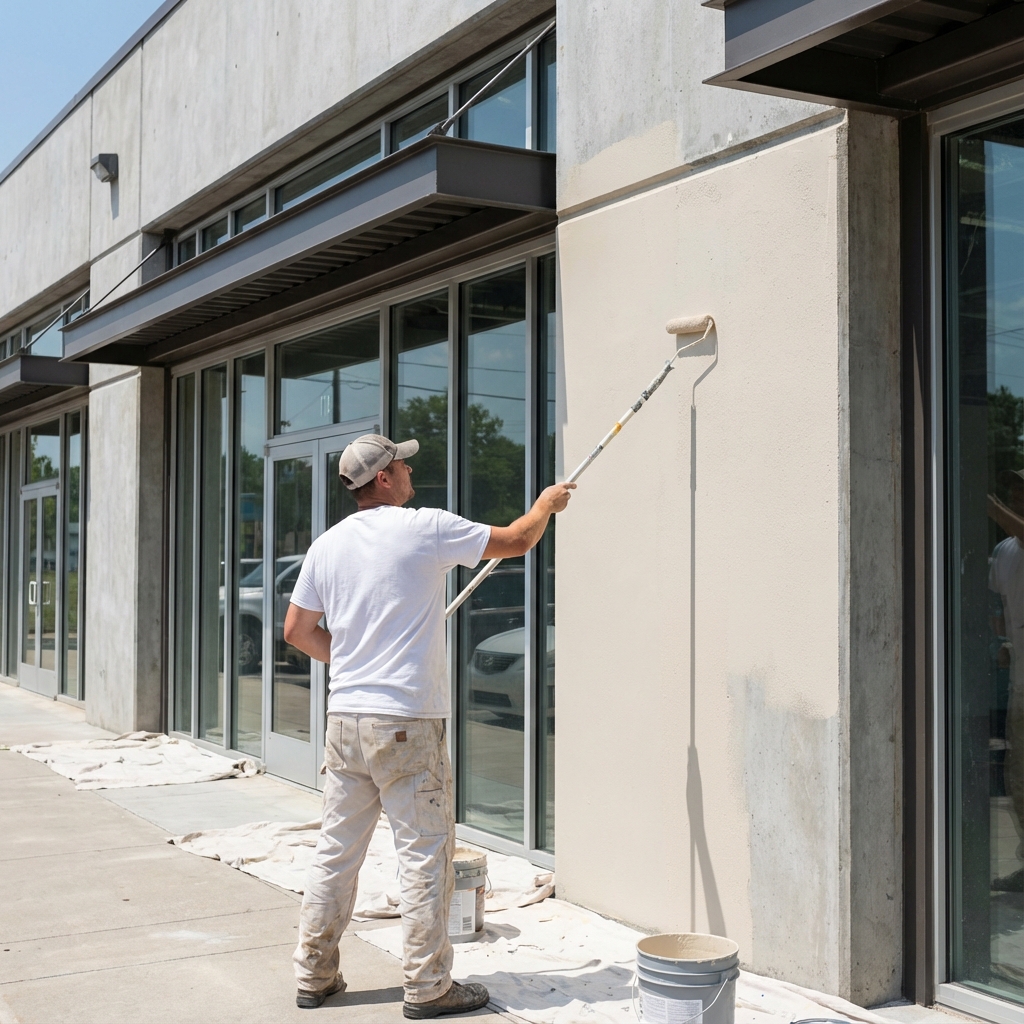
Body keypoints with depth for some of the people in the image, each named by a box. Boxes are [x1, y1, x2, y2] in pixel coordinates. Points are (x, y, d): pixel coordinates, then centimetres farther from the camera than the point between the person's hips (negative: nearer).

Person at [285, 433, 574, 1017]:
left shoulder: (328, 545, 8)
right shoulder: (426, 528, -8)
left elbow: (298, 630, 14)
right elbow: (516, 542, 2)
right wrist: (547, 504, 21)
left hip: (345, 719, 6)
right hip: (407, 724, -6)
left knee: (336, 852, 14)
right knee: (426, 855, 2)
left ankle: (315, 975, 23)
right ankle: (428, 988, 9)